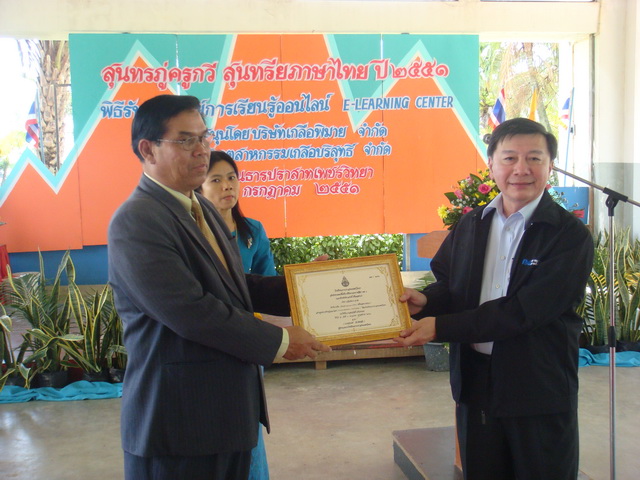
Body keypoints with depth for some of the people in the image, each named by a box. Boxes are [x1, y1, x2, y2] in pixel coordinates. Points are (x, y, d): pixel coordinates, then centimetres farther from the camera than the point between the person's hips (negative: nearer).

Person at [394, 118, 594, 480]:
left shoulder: (570, 236, -13)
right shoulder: (470, 226, 6)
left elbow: (524, 310, -21)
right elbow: (450, 285, 12)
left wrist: (440, 327, -23)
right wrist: (426, 301, -13)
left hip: (540, 392, -4)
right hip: (475, 383, 5)